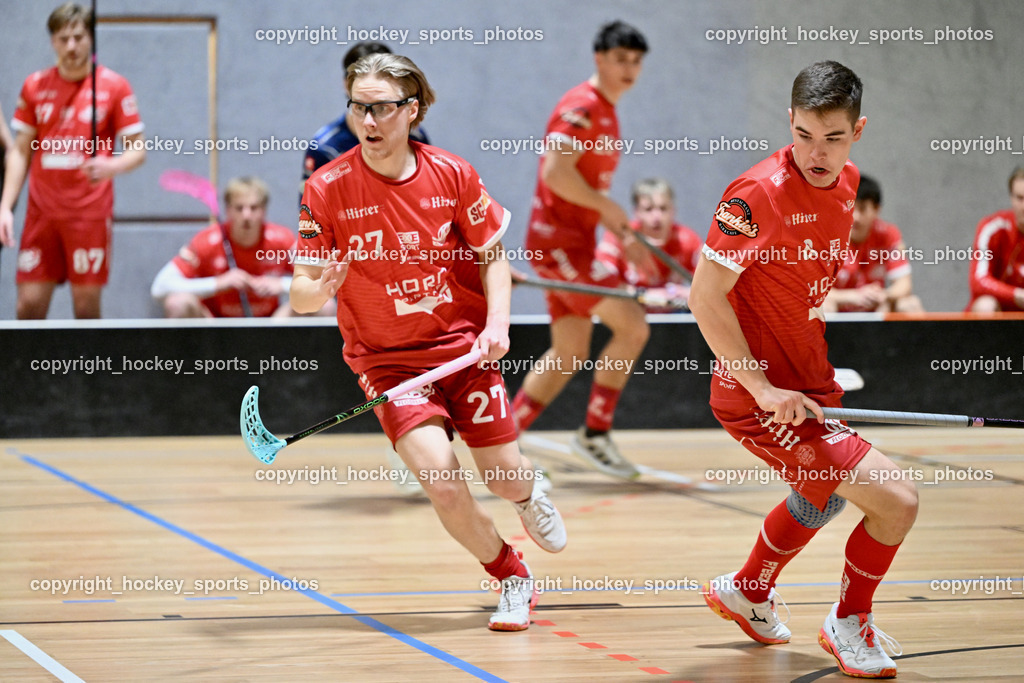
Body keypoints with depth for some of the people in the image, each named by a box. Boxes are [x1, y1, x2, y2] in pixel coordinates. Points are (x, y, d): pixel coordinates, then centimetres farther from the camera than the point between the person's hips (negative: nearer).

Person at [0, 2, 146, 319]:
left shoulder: (114, 86, 0)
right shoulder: (35, 86, 9)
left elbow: (137, 149, 0)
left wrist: (111, 167, -22)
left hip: (90, 215, -3)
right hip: (41, 214, 3)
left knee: (86, 305, -2)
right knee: (29, 304, -1)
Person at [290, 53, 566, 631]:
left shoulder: (452, 175, -8)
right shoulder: (327, 189, -13)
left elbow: (493, 255, 5)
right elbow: (302, 292, -11)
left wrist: (497, 324, -10)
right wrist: (317, 289, -35)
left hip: (464, 342, 2)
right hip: (385, 357, -1)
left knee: (505, 474, 3)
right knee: (440, 475, -20)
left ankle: (529, 496, 46)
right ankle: (513, 580, 7)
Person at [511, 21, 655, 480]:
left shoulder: (607, 114, 18)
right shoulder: (581, 107, -13)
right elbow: (556, 172, -25)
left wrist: (624, 238, 17)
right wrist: (607, 208, -15)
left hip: (574, 243, 10)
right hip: (558, 239, -10)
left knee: (569, 355, 11)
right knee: (633, 326, -13)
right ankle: (595, 434, -4)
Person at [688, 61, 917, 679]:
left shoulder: (847, 182, 1)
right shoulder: (759, 194, -24)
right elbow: (704, 297, -21)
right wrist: (762, 386, -23)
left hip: (811, 384, 9)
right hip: (761, 396, -9)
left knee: (823, 497, 34)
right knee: (896, 502, -14)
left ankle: (747, 592, 58)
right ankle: (849, 626, 10)